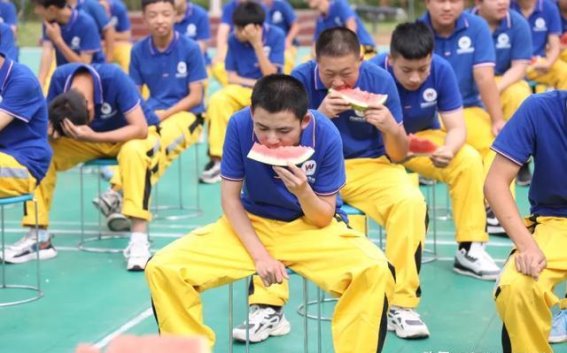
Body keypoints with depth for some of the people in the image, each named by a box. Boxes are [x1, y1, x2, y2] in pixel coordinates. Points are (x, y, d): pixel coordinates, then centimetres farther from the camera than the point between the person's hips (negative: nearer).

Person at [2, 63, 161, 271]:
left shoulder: (114, 78, -34)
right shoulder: (60, 77, -23)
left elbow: (140, 129, -34)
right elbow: (49, 122, -11)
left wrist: (93, 137, -45)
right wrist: (49, 133, -35)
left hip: (129, 134, -4)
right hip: (92, 137, 4)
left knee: (134, 151, -39)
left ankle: (139, 239, -37)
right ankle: (40, 238, -14)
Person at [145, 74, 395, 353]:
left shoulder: (326, 135, -22)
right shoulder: (239, 125, -20)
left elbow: (324, 219, -13)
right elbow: (230, 198, -10)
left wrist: (303, 191, -34)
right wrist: (260, 255, -19)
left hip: (311, 227, -1)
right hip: (252, 223, 2)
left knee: (375, 271, -32)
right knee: (162, 269, -18)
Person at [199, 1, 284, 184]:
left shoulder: (276, 36, -11)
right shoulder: (234, 40, -3)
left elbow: (271, 76, -15)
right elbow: (232, 76, 1)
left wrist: (257, 45, -23)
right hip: (243, 89, 2)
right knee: (217, 100, -29)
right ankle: (219, 159, -26)